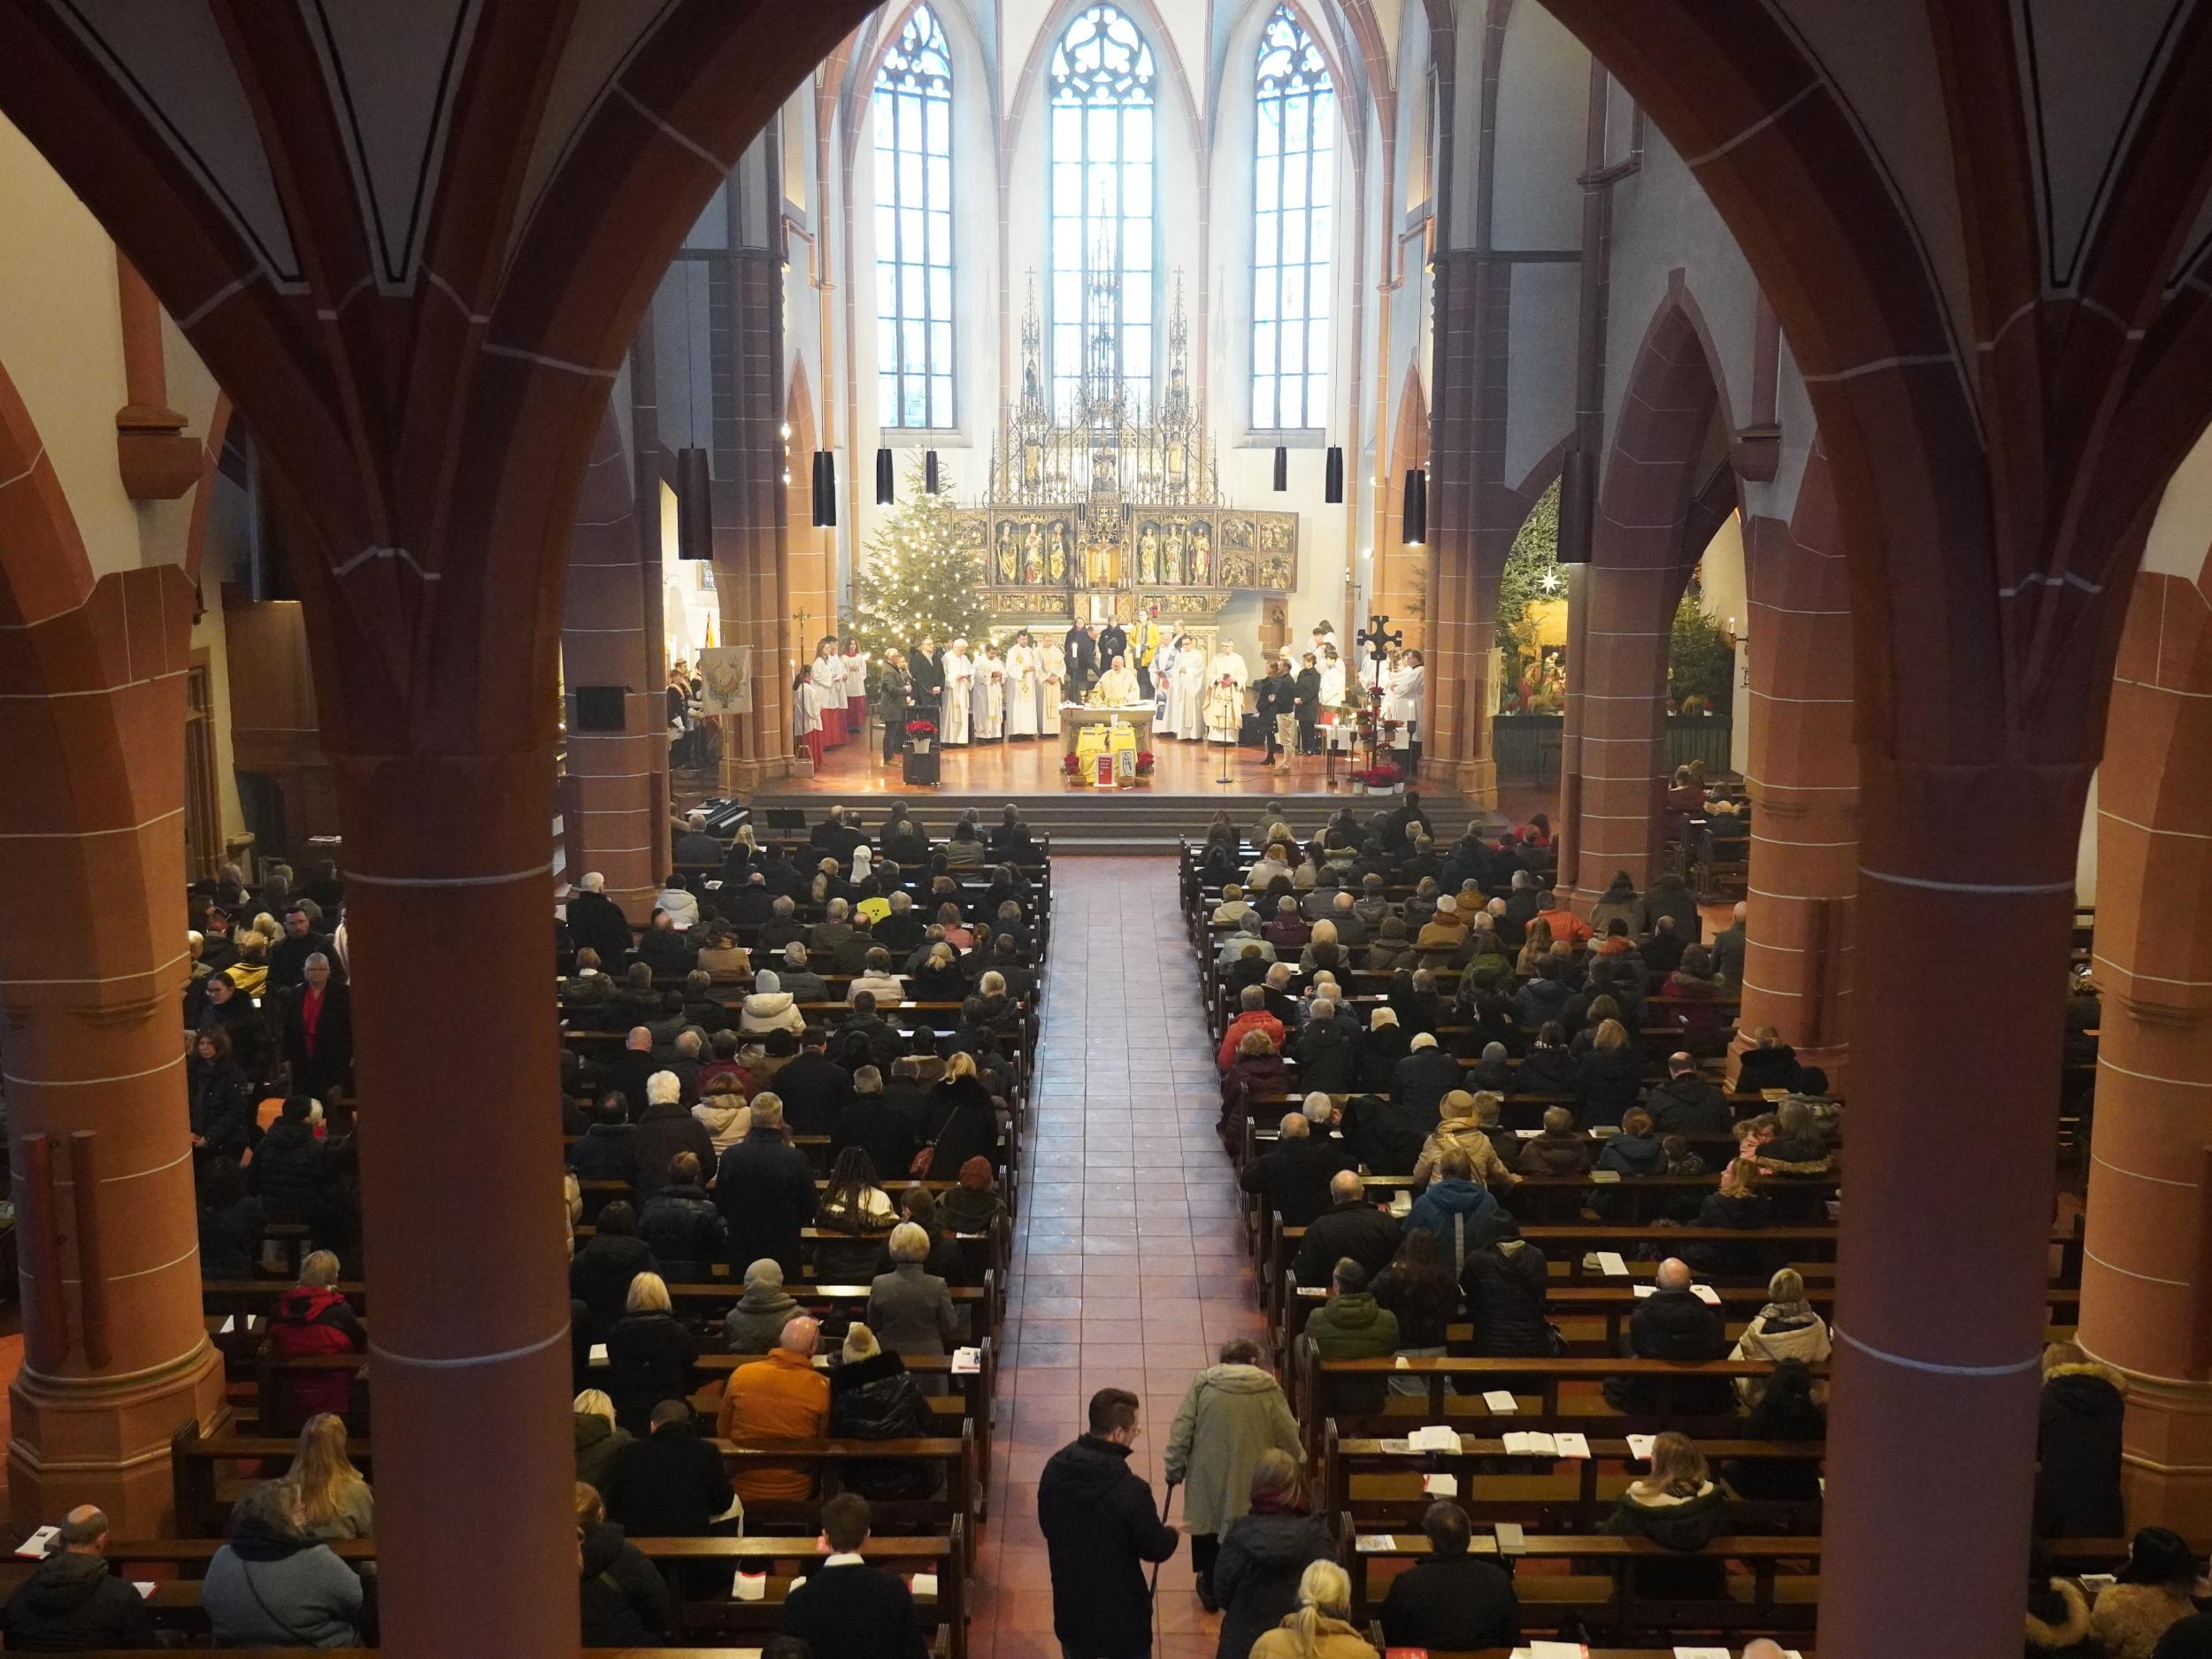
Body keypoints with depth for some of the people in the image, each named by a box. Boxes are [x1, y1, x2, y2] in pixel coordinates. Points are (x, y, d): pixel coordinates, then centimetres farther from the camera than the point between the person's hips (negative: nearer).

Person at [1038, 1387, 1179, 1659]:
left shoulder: (1055, 1469, -12)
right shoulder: (1131, 1490, -29)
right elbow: (1155, 1549, -14)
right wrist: (1171, 1534, 8)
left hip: (1070, 1601, 5)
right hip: (1120, 1609, -5)